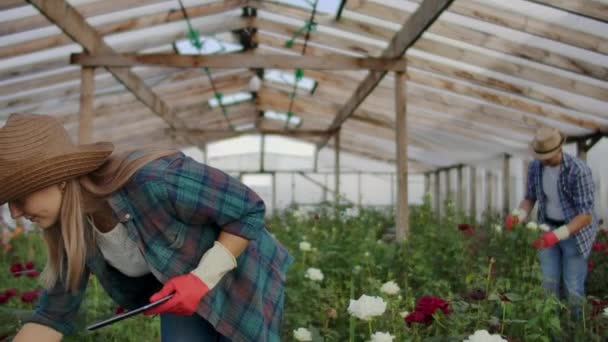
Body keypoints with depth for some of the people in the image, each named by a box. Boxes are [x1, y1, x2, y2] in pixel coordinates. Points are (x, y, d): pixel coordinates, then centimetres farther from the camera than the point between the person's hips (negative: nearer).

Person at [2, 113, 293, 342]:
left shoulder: (155, 179, -38)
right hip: (185, 290, 5)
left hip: (241, 280, -5)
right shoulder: (72, 225, -15)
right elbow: (55, 314, -6)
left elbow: (249, 210, -27)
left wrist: (204, 277, -32)